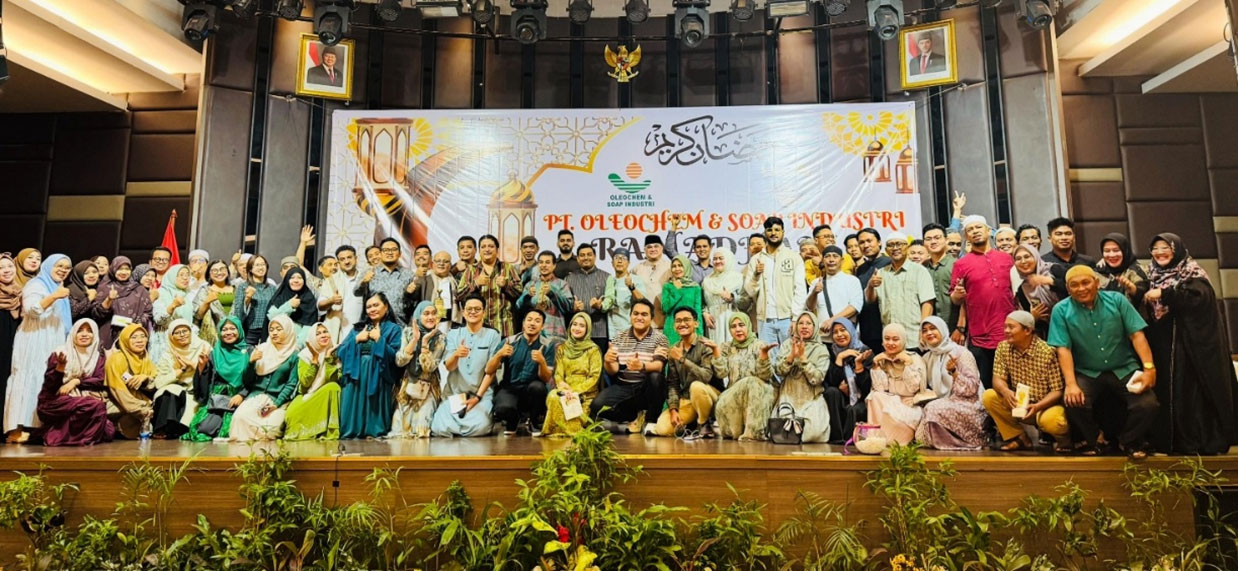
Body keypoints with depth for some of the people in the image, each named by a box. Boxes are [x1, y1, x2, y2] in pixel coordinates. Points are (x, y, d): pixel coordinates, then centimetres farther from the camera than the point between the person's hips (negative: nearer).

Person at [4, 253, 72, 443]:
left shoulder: (58, 287, 22)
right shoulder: (36, 285, -4)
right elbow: (31, 309, -23)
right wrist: (54, 297, -33)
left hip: (52, 345, 8)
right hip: (34, 344, -8)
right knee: (30, 380, -14)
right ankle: (17, 428, -18)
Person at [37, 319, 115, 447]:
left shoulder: (98, 356, 12)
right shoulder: (59, 353, 3)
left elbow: (100, 381, 0)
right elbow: (49, 385, -5)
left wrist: (76, 381, -14)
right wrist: (60, 366, -22)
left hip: (85, 398, 4)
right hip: (56, 402, -4)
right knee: (95, 406, -32)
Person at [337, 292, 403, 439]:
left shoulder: (393, 329, 7)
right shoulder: (358, 327, 20)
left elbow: (394, 356, -8)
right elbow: (340, 351, 10)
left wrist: (378, 339, -8)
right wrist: (356, 339, -2)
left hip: (377, 377, -4)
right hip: (355, 375, 4)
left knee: (374, 407, -8)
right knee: (352, 409, -3)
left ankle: (373, 433, 1)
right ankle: (350, 433, 6)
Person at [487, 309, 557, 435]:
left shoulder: (547, 345, -4)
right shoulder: (510, 341, -3)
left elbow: (546, 379, -9)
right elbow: (489, 371, -6)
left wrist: (542, 361, -29)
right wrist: (499, 354, -25)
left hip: (532, 391, 1)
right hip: (509, 388, 0)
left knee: (537, 386, -35)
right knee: (504, 408, -34)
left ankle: (533, 422, -5)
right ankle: (512, 423, 5)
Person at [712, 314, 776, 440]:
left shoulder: (759, 345, 1)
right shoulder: (726, 347, 10)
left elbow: (765, 375, -13)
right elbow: (721, 373, -5)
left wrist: (764, 353, -28)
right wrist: (716, 350, -14)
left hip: (760, 395, -1)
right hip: (733, 396, 2)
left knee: (750, 384, -33)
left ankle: (753, 431, -29)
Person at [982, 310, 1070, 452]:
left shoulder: (1047, 352, -19)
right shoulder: (1003, 347, -4)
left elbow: (1057, 391, -17)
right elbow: (998, 379, -7)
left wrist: (1037, 406, -34)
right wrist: (1005, 391, -32)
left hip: (1046, 405, -5)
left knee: (1050, 420, -37)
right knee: (988, 396, -19)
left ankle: (1064, 438, 4)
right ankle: (1019, 438, -2)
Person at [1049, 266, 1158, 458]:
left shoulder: (1117, 300, 0)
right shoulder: (1061, 310, -6)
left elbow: (1137, 335, -4)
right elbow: (1063, 349, -12)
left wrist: (1149, 367, -15)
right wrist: (1071, 384, -21)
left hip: (1125, 370, 2)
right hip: (1087, 374, -2)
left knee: (1148, 404, -21)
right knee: (1074, 403, -28)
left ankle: (1130, 441, 12)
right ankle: (1090, 440, 6)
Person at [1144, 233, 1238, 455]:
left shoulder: (1193, 275, -1)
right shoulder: (1154, 277, 14)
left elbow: (1199, 295, -21)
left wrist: (1165, 294, -26)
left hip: (1193, 344, -5)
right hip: (1165, 347, 5)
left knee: (1194, 390, -7)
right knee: (1170, 391, 4)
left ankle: (1206, 442, 1)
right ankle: (1173, 442, 8)